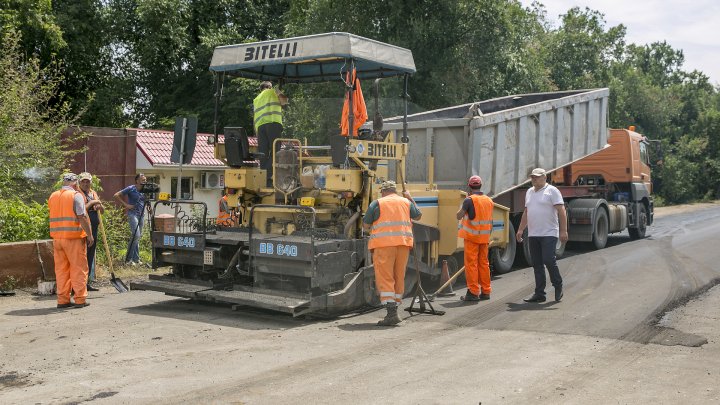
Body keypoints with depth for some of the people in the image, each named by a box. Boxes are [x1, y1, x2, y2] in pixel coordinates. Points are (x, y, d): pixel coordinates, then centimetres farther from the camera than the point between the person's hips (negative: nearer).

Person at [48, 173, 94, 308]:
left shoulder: (52, 196, 12)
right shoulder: (76, 195, -7)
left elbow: (56, 215, 14)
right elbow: (82, 217, -12)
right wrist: (89, 235, -8)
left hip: (57, 237, 6)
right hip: (74, 237, -6)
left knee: (61, 269, 10)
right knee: (78, 268, 2)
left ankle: (62, 299, 12)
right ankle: (80, 299, 2)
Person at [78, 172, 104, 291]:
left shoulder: (94, 193, 17)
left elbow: (102, 211, 20)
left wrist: (99, 205, -1)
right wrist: (92, 202, -14)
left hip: (94, 228, 8)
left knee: (90, 256, 12)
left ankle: (87, 282, 20)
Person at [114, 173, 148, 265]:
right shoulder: (131, 188, -7)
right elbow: (116, 195, -6)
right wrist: (126, 205, -10)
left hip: (141, 215, 7)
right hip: (133, 214, -7)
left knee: (138, 237, 11)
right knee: (136, 235, -17)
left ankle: (136, 259, 18)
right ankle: (128, 259, -9)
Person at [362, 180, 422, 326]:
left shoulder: (377, 203, 2)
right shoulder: (406, 202, 14)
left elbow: (365, 225, 3)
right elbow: (418, 215, 31)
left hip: (384, 244, -4)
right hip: (403, 243, 4)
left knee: (385, 278, -4)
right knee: (399, 278, 11)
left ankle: (391, 313, -15)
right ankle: (393, 312, 16)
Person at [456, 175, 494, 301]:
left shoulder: (470, 200, -12)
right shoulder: (489, 200, 9)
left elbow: (458, 216, -13)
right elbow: (490, 221, 15)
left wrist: (462, 208, 5)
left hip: (472, 236, -6)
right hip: (484, 237, 6)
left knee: (471, 263, -1)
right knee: (484, 263, 12)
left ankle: (473, 292, -1)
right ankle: (485, 292, 17)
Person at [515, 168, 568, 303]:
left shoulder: (552, 191, -4)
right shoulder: (529, 192, 17)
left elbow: (561, 212, -10)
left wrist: (563, 231, -17)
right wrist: (520, 229, 20)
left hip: (549, 234, -7)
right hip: (533, 235, 7)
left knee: (548, 260, -14)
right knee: (537, 264, 6)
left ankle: (558, 286, 8)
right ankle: (539, 294, 9)